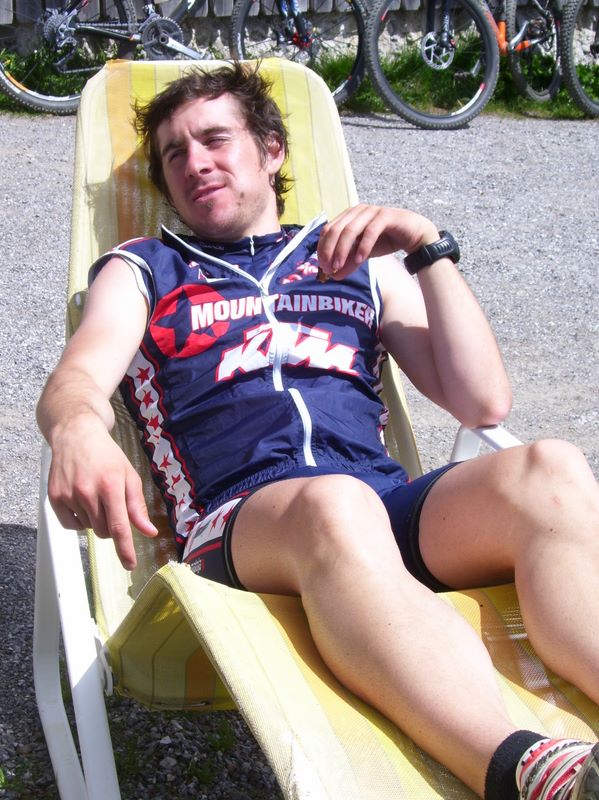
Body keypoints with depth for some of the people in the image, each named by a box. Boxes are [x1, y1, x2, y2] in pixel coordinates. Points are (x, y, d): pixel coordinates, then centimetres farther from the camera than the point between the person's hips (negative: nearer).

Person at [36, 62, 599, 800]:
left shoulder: (361, 260, 29)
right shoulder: (142, 272, 27)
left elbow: (484, 402, 19)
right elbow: (72, 382, 5)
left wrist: (428, 251, 10)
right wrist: (78, 429, -21)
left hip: (397, 510, 3)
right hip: (240, 520, -2)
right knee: (334, 504, -40)